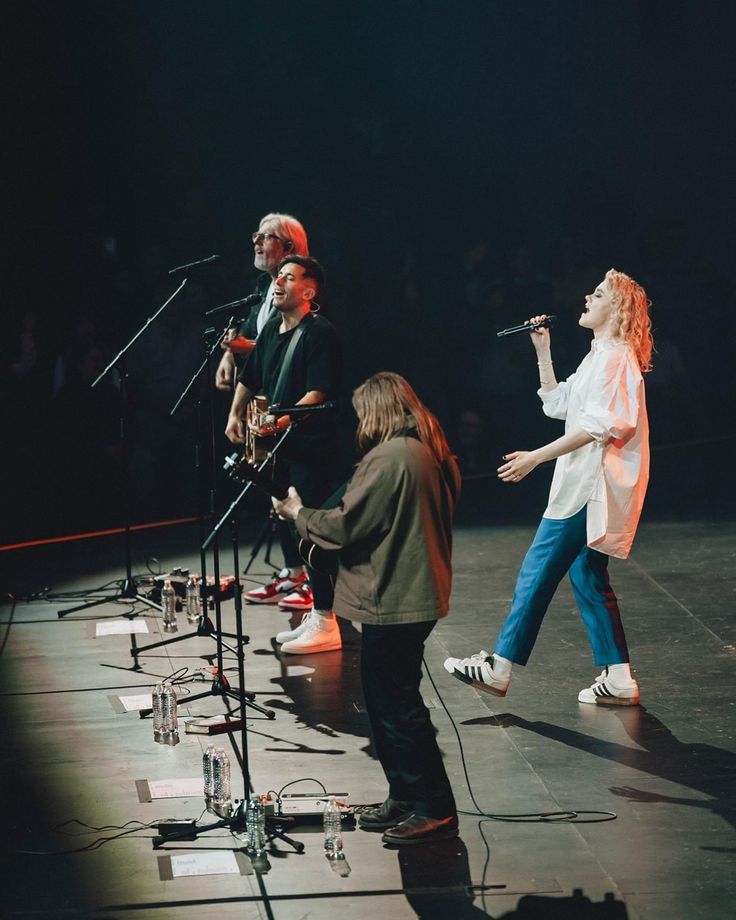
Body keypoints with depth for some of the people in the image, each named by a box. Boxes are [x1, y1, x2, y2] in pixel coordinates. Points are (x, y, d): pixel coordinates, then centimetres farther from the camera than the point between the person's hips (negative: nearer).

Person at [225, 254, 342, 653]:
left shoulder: (320, 333, -11)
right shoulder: (272, 330, 14)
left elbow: (319, 392, -21)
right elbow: (250, 378, 28)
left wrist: (286, 418, -32)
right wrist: (235, 414, 17)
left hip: (310, 446, -8)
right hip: (277, 444, 8)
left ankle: (325, 623, -6)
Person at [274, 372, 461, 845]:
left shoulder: (389, 457, -19)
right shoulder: (432, 453, 10)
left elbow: (345, 525, -17)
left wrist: (299, 514, 0)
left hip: (393, 601, -10)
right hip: (420, 592, 10)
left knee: (397, 704, -2)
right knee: (388, 698, 18)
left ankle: (435, 810, 2)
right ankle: (405, 797, 25)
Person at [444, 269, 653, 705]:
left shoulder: (613, 358, -13)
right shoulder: (602, 357, 20)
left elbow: (597, 425, -22)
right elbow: (557, 404, 24)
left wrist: (535, 457, -21)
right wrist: (543, 351, 18)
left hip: (591, 485, -11)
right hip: (586, 485, 11)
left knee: (538, 571, -7)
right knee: (588, 576, 11)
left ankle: (498, 668, -2)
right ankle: (618, 678, 11)